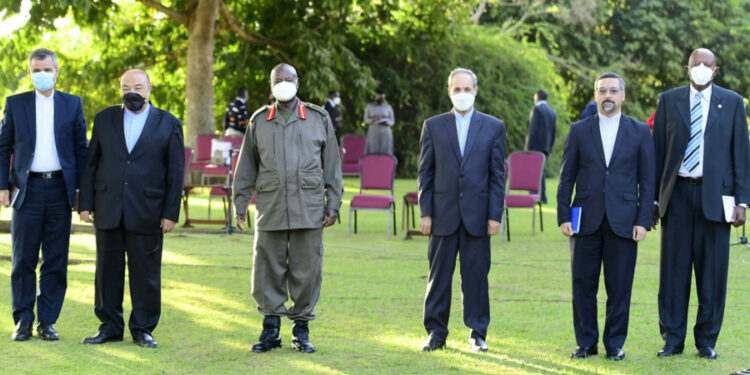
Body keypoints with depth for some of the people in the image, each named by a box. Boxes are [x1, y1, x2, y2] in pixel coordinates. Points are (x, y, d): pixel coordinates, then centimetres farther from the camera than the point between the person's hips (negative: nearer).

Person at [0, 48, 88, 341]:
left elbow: (81, 148, 8)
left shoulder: (73, 104, 8)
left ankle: (47, 322, 9)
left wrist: (79, 189, 2)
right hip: (28, 189, 0)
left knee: (56, 260, 2)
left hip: (60, 188, 1)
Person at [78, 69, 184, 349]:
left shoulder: (169, 124, 3)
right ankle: (110, 327, 15)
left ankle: (143, 328, 11)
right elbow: (91, 164, 9)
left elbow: (175, 171, 1)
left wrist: (171, 212, -4)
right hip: (108, 209, 2)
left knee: (146, 271, 1)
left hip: (147, 212, -2)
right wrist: (86, 204, 2)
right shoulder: (104, 119, 9)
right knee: (108, 270, 6)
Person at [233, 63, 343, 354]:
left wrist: (333, 203, 4)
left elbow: (332, 164, 9)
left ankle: (301, 330, 12)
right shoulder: (259, 121, 10)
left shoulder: (319, 119, 7)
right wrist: (240, 203, 10)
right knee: (268, 270, 1)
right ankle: (271, 329, 11)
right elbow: (247, 166, 14)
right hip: (270, 210, 1)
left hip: (309, 209, -1)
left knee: (306, 270, 2)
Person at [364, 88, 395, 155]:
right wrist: (373, 119, -21)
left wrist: (386, 123, -18)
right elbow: (366, 120, -1)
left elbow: (392, 121, 5)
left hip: (385, 134, 0)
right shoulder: (369, 106, 1)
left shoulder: (388, 107, 4)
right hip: (373, 133, 0)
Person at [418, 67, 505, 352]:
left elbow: (497, 175, 4)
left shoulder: (493, 127, 6)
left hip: (477, 214, 0)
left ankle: (478, 333, 12)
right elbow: (425, 173, 6)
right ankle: (436, 333, 12)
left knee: (477, 275, 3)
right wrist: (425, 212, -1)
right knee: (439, 275, 4)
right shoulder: (433, 126, 7)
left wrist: (495, 215, -2)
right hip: (443, 214, 1)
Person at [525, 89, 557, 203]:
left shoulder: (537, 109, -8)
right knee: (540, 170, 14)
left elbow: (533, 128, -14)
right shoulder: (552, 112, 14)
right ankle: (543, 196, 12)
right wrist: (549, 149, 19)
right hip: (546, 146, 8)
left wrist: (528, 146, -13)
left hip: (536, 145, -8)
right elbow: (554, 131, 15)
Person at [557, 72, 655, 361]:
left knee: (619, 287, 2)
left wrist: (643, 221, -4)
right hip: (586, 221, 1)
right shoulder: (579, 131, 8)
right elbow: (567, 177, 7)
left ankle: (615, 344, 13)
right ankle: (586, 342, 15)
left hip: (623, 222, -1)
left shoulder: (640, 132, 6)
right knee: (583, 285, 3)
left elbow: (647, 180, 4)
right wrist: (563, 216, -1)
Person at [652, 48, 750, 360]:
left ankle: (707, 340, 12)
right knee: (674, 269, 3)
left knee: (712, 271, 2)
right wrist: (653, 199, 4)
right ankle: (672, 339, 10)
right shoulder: (669, 100, 8)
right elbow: (658, 152, 8)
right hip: (677, 194, 1)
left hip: (715, 194, -1)